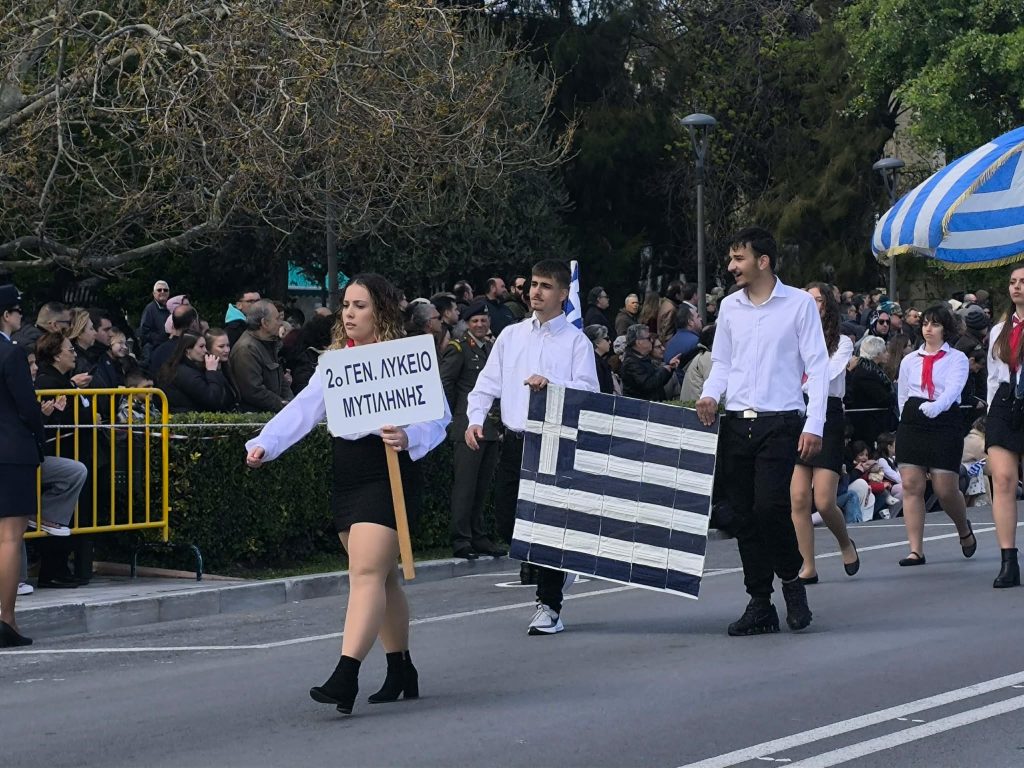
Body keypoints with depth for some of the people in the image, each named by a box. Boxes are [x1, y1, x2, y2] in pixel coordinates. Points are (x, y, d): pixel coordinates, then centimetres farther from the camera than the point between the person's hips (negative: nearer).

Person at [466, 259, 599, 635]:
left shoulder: (576, 341, 0)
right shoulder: (510, 336, 14)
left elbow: (588, 391, -10)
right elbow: (487, 383, 13)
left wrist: (551, 384, -25)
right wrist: (475, 418, -3)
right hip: (515, 443, 5)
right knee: (507, 525, 4)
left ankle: (549, 606, 7)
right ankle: (556, 567, 31)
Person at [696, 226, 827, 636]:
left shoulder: (799, 304, -1)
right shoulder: (729, 306, 12)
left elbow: (817, 367, -3)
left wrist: (814, 424, -11)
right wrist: (710, 394, -2)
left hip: (780, 422, -5)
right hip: (736, 423, 5)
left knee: (770, 506, -18)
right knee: (745, 514, 4)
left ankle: (791, 579, 8)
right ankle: (759, 604, 12)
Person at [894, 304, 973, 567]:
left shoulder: (957, 358, 3)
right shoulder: (909, 360, 16)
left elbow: (953, 388, -14)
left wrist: (936, 406, -32)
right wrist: (907, 424, 15)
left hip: (945, 422, -4)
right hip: (911, 423, 4)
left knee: (946, 489, -5)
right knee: (911, 486, -6)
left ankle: (964, 529, 28)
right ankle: (916, 550, -4)